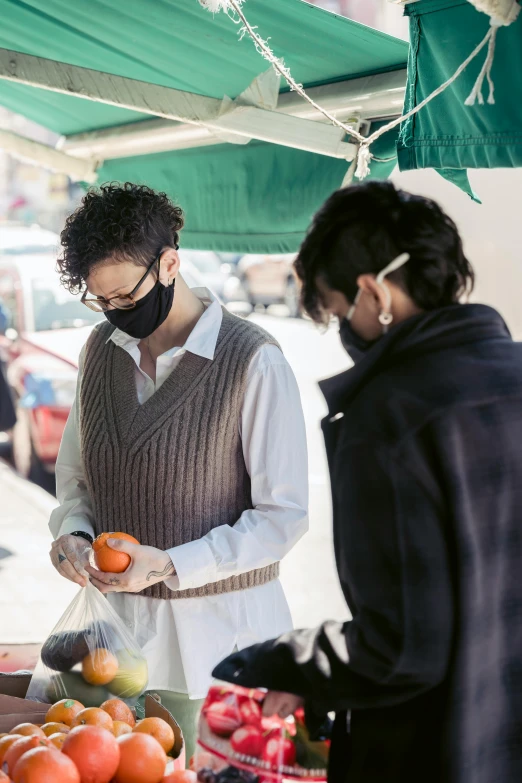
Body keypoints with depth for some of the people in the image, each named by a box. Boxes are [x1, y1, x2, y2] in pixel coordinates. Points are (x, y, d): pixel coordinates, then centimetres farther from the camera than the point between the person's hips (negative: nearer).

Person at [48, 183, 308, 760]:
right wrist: (71, 532, -5)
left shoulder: (255, 361, -15)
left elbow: (284, 514, -13)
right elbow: (74, 470, 16)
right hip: (116, 616, 5)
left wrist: (170, 565, -20)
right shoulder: (101, 349, 5)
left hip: (218, 626, -5)